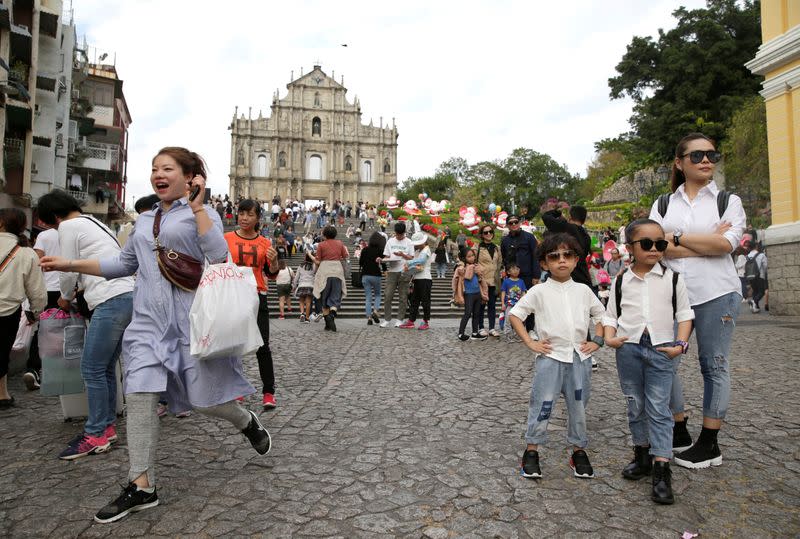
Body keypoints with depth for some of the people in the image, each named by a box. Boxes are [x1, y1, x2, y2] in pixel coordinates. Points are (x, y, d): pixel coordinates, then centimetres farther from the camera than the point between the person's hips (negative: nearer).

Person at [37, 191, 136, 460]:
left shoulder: (69, 227, -1)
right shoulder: (96, 223, 26)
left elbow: (68, 272, 1)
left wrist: (65, 298, 19)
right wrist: (78, 292, 32)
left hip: (112, 302, -9)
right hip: (127, 296, 9)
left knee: (92, 370, -3)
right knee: (106, 368, 14)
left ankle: (96, 435, 4)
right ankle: (107, 426, 21)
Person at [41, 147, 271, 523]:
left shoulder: (202, 213, 1)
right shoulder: (143, 221, 18)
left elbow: (219, 257, -17)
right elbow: (124, 264, 27)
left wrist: (197, 207, -14)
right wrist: (70, 265, 23)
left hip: (191, 318, -5)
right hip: (149, 320, 6)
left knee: (204, 398, -1)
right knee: (139, 394, -3)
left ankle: (247, 422, 31)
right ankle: (142, 486, 8)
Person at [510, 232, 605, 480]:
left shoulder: (583, 291, 7)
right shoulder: (539, 292, -4)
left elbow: (600, 315, 19)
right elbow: (514, 314, -3)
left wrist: (597, 340, 6)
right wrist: (530, 342, -8)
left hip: (579, 357, 3)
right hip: (550, 356, -3)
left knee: (579, 406, 11)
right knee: (542, 405, 0)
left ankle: (579, 452, 27)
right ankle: (531, 451, 15)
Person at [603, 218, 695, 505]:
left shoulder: (672, 279, 2)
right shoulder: (622, 281, 5)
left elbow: (685, 314, 5)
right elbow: (610, 314, 10)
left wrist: (680, 344, -6)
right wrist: (609, 338, -6)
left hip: (661, 350, -2)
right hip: (628, 349, 2)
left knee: (659, 410, -5)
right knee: (636, 407, 13)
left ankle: (661, 471, -1)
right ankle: (642, 455, 29)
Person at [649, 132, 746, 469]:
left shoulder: (728, 201, 7)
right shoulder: (662, 205, 11)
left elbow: (727, 243, -11)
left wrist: (677, 237, -8)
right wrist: (707, 244, -10)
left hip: (717, 293, -2)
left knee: (714, 366, 4)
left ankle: (709, 444, 15)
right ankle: (679, 432, 20)